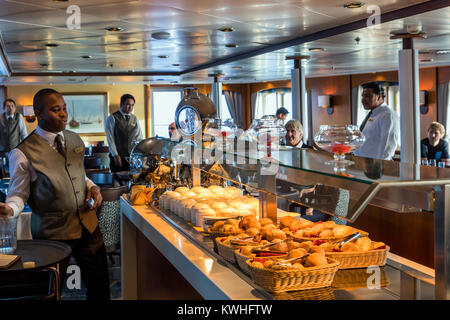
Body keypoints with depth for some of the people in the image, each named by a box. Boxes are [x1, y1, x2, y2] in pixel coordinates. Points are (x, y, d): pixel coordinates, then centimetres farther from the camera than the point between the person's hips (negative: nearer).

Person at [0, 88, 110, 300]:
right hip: (53, 233, -5)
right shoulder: (23, 153, -12)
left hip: (88, 226, 5)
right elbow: (18, 195, -6)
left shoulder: (75, 140, 6)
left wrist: (92, 188, 0)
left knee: (99, 283, 13)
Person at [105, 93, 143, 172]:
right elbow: (110, 138, -5)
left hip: (133, 157, 3)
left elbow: (139, 137, 10)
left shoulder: (135, 119, 12)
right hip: (118, 157, -3)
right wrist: (115, 155, -13)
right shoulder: (112, 118, 0)